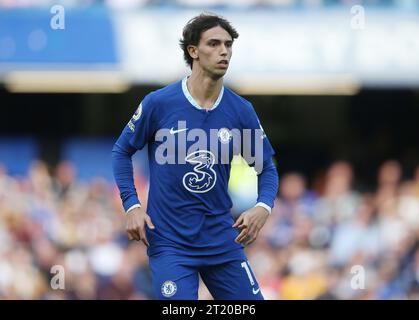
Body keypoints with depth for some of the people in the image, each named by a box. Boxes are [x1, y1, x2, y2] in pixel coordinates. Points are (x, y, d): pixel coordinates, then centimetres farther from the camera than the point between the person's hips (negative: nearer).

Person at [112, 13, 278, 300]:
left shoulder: (241, 111, -1)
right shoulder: (158, 103, -8)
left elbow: (267, 168, 9)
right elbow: (122, 151, 6)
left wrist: (263, 207, -11)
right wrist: (132, 206, -5)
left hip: (223, 240, 3)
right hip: (169, 241, -3)